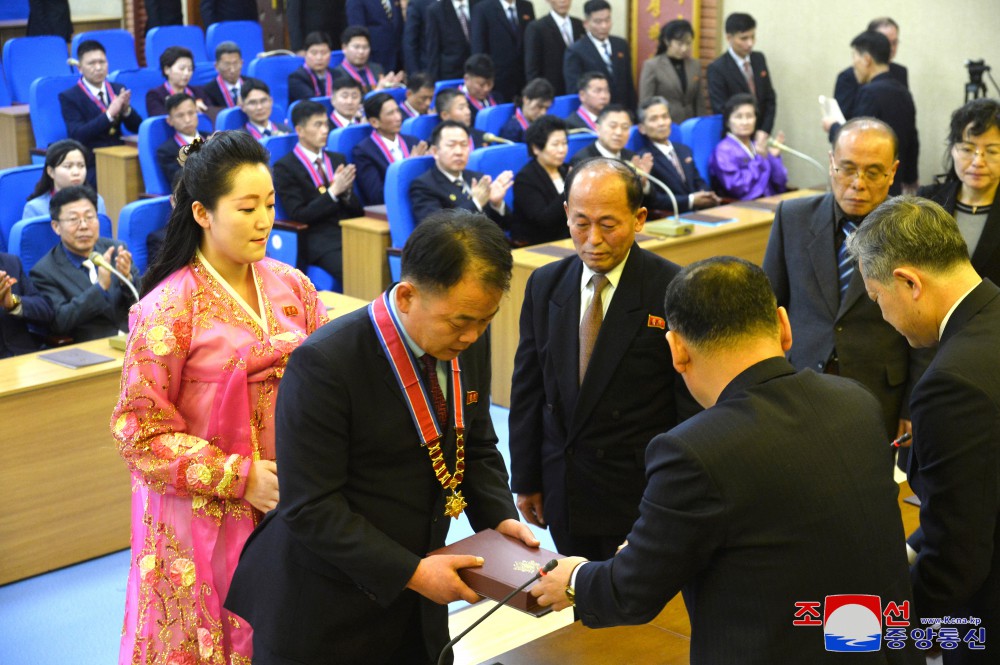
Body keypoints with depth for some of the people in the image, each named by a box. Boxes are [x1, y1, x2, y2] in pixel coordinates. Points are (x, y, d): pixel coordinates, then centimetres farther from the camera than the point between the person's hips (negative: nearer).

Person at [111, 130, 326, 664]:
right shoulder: (167, 309, -12)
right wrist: (240, 477, -17)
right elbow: (140, 432, -11)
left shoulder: (291, 286, 2)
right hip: (209, 519, -4)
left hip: (293, 500, 4)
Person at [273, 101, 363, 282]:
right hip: (321, 243, -5)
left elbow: (358, 211, 16)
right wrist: (333, 191, -14)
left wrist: (346, 191, -5)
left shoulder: (338, 159, 18)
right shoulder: (285, 167, 2)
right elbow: (298, 215, -6)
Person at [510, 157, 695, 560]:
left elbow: (693, 406, -8)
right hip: (563, 493, 4)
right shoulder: (544, 285, 4)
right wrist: (525, 480, 9)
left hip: (642, 496, -4)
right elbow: (527, 388, 9)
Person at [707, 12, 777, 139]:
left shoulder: (759, 59, 6)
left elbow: (770, 98, 8)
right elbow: (721, 111, -13)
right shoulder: (717, 68, -11)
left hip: (760, 137, 5)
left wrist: (764, 132, -4)